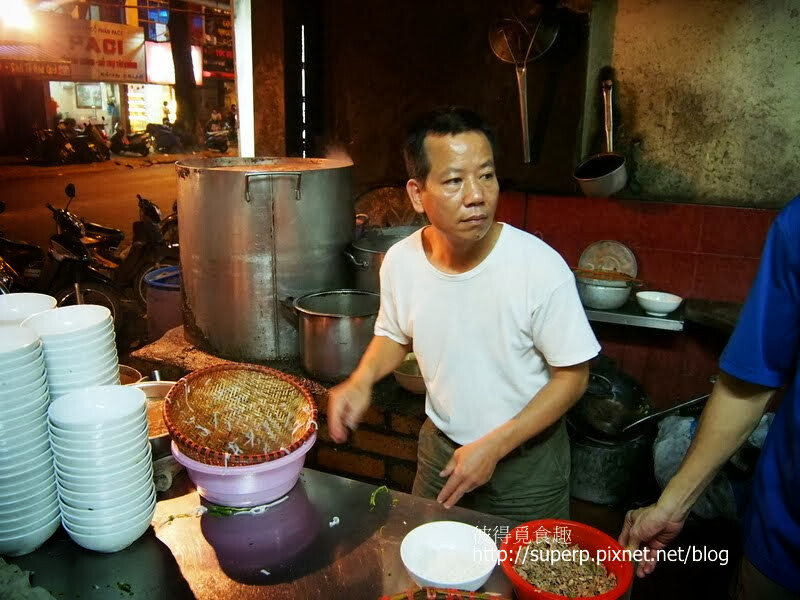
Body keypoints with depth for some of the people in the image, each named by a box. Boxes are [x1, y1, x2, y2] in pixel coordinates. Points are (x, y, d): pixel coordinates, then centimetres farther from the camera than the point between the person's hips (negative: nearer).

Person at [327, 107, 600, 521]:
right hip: (440, 447, 4)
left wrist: (494, 446, -20)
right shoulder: (400, 261, -15)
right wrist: (361, 380, -13)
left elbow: (572, 376, -16)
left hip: (525, 460, -3)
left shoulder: (541, 267, -27)